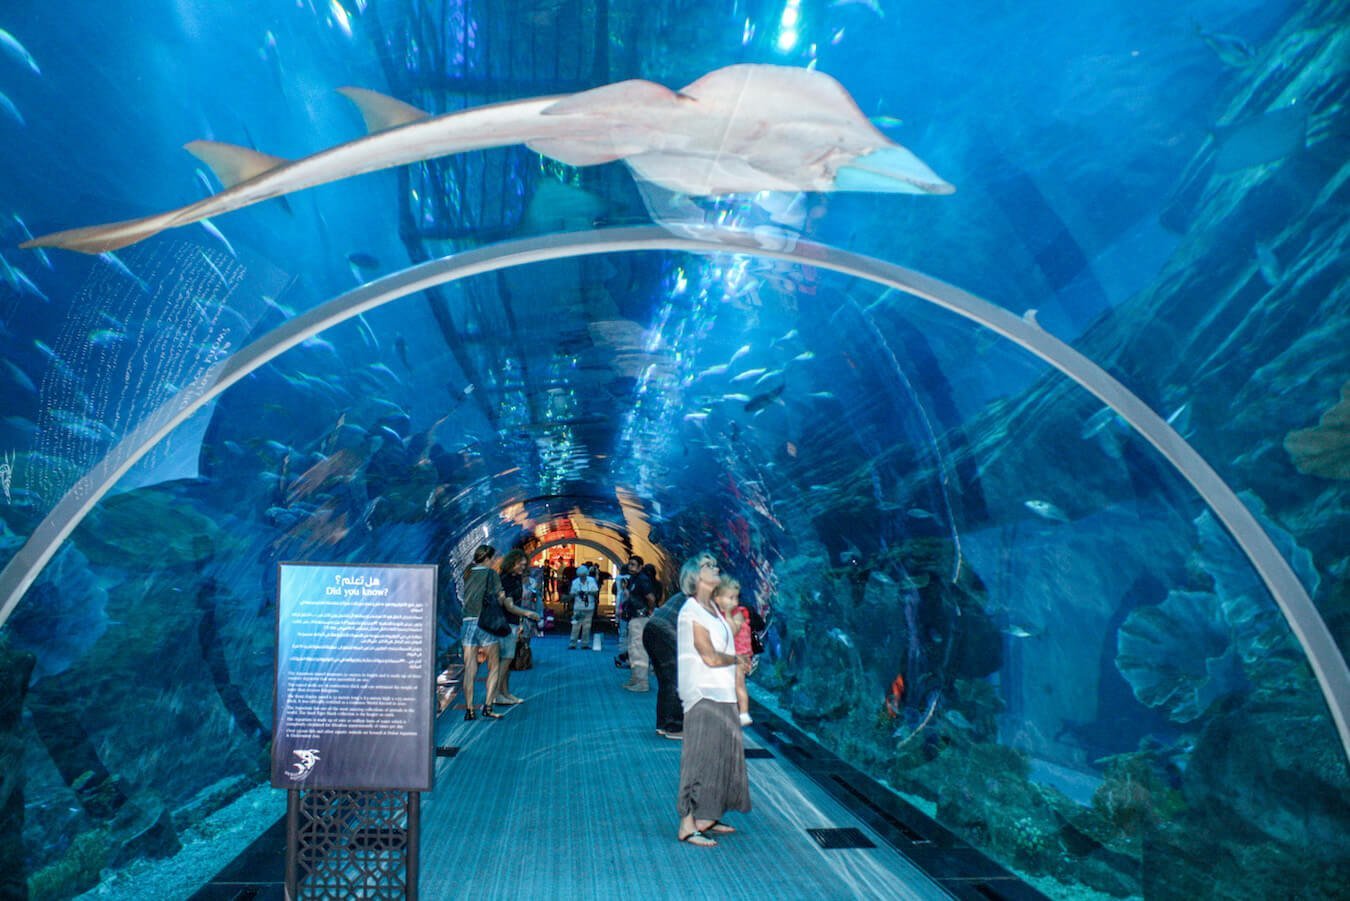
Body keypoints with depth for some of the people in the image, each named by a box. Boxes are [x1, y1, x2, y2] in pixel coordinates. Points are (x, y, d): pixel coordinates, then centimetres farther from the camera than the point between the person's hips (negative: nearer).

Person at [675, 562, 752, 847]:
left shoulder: (712, 607, 12)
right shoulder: (692, 613, -16)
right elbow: (710, 657, -19)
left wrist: (738, 662, 6)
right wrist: (737, 659, -4)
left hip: (721, 695, 9)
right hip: (703, 695, -9)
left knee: (721, 754, 14)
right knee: (700, 758, -5)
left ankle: (705, 819, 25)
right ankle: (687, 825, 3)